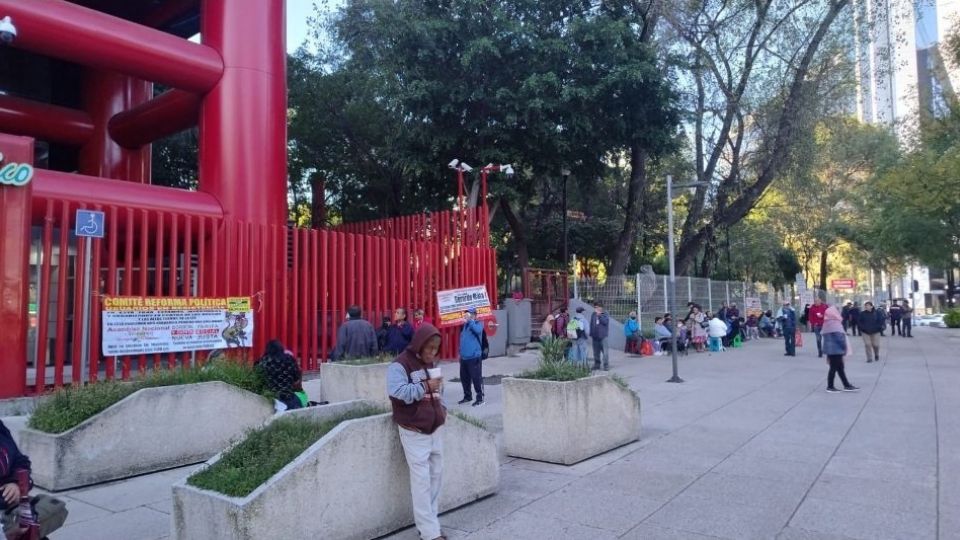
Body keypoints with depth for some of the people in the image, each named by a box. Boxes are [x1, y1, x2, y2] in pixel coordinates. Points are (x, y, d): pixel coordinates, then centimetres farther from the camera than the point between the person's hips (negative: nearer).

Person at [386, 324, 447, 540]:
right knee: (422, 480, -7)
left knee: (436, 474, 12)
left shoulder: (432, 363, 12)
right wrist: (425, 387, -27)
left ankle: (429, 522, 25)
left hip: (435, 427, 8)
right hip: (414, 431, -8)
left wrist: (442, 408, 11)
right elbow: (396, 391, -26)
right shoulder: (400, 364, -13)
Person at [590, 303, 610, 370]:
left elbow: (605, 322, -17)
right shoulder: (593, 315, 12)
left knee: (605, 351, -9)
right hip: (595, 336, 5)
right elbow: (591, 324, 15)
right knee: (596, 352, 11)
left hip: (603, 336, -5)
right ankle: (597, 364, 21)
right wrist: (591, 334, 11)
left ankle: (606, 365, -5)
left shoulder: (605, 315, 0)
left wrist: (599, 315, -15)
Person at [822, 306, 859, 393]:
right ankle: (830, 387, 6)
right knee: (834, 368, -1)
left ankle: (847, 385, 20)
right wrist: (845, 348, -4)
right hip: (836, 350, -9)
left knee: (840, 367, 14)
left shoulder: (827, 324, 11)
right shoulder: (835, 324, -18)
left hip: (830, 350, 9)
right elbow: (840, 338, -19)